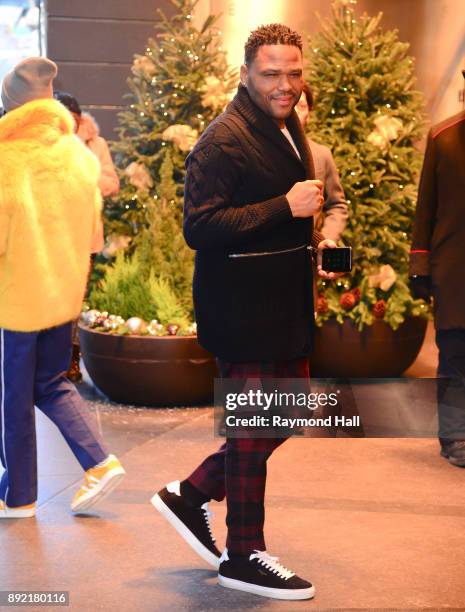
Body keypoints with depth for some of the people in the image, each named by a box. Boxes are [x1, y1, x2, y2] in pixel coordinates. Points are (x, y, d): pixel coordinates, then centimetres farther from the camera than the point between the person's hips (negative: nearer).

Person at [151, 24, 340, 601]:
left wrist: (313, 241, 12)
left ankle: (190, 494, 28)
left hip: (285, 303, 10)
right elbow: (200, 228, -25)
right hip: (242, 308, -9)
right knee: (253, 427, 1)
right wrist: (286, 208, -27)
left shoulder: (288, 128, 14)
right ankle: (243, 555, 17)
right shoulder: (222, 141, -17)